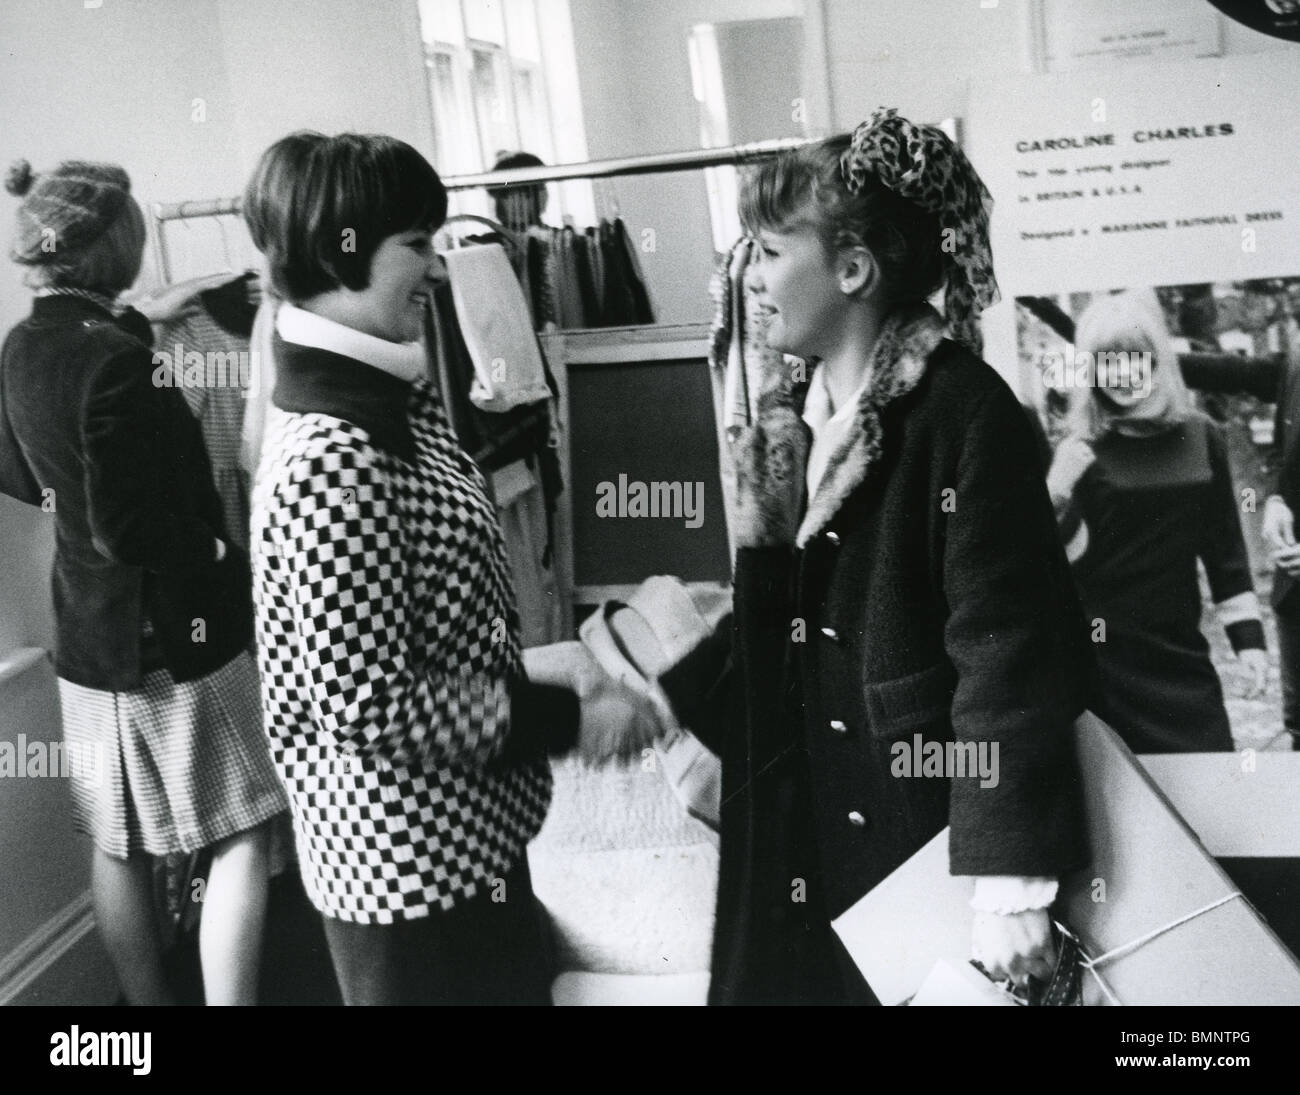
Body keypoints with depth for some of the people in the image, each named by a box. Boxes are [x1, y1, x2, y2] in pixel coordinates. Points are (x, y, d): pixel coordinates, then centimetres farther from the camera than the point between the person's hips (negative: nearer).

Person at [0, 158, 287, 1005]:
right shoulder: (115, 362, -22)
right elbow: (129, 532, -24)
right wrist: (223, 551, -9)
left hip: (85, 629, 9)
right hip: (174, 631, -9)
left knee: (119, 842, 16)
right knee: (241, 835, 1)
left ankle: (148, 999, 30)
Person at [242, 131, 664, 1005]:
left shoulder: (391, 405, 4)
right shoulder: (329, 461, -25)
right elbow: (368, 707, -25)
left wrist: (529, 662, -1)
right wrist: (564, 717, -17)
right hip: (413, 864, -9)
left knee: (518, 982, 24)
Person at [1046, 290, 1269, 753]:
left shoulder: (1202, 438, 3)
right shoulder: (1081, 452, -6)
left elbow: (1225, 546, 11)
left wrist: (1248, 637, 10)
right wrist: (1057, 489, -27)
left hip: (1179, 650, 3)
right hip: (1101, 651, -3)